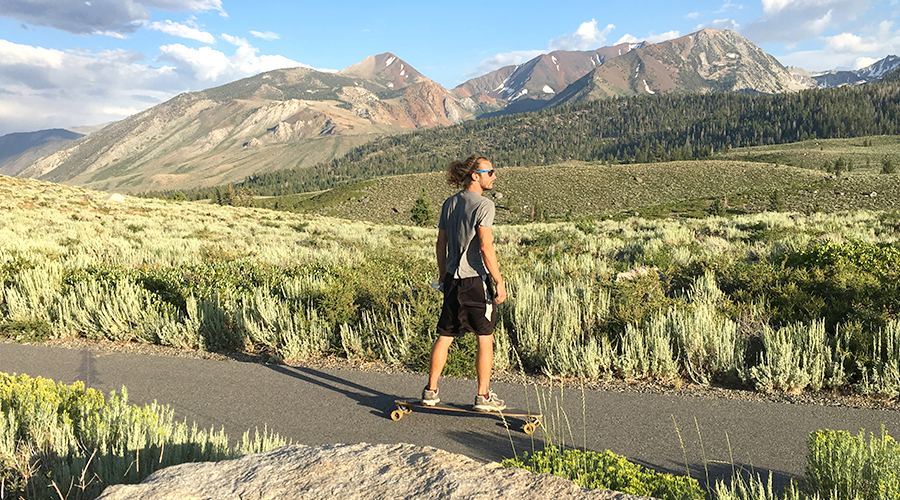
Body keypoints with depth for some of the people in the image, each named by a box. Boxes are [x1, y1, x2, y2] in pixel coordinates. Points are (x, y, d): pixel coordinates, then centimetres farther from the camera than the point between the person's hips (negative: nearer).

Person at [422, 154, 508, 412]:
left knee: (445, 336, 13)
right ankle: (483, 396, 12)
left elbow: (440, 243, 14)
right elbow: (485, 247, -19)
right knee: (485, 339, 6)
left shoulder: (449, 204, 10)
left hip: (453, 278, 7)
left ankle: (431, 391, 20)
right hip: (476, 278, -6)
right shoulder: (484, 205, -12)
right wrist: (499, 281, -15)